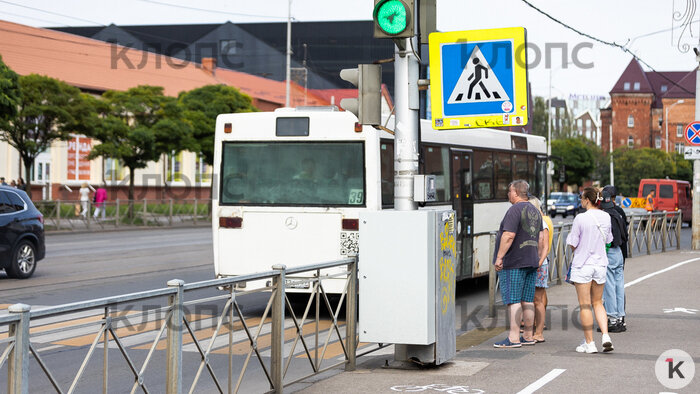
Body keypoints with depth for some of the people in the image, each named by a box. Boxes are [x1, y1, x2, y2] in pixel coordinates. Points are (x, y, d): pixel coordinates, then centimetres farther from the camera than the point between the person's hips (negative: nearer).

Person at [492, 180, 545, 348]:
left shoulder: (515, 210, -13)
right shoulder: (535, 211, 15)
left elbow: (508, 235, -21)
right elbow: (540, 239, 18)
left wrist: (499, 257, -18)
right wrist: (539, 258, 23)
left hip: (513, 263, -9)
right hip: (531, 262, 9)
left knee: (513, 299, -8)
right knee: (527, 300, 11)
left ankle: (513, 338, -10)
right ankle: (528, 336, 14)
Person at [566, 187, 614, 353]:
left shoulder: (580, 218, -15)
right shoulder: (606, 217, 1)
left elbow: (572, 244, -11)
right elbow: (607, 240, 12)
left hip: (582, 265, -5)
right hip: (600, 263, 5)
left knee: (585, 305, 3)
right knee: (597, 303, 16)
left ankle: (589, 343, 6)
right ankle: (605, 336, 0)